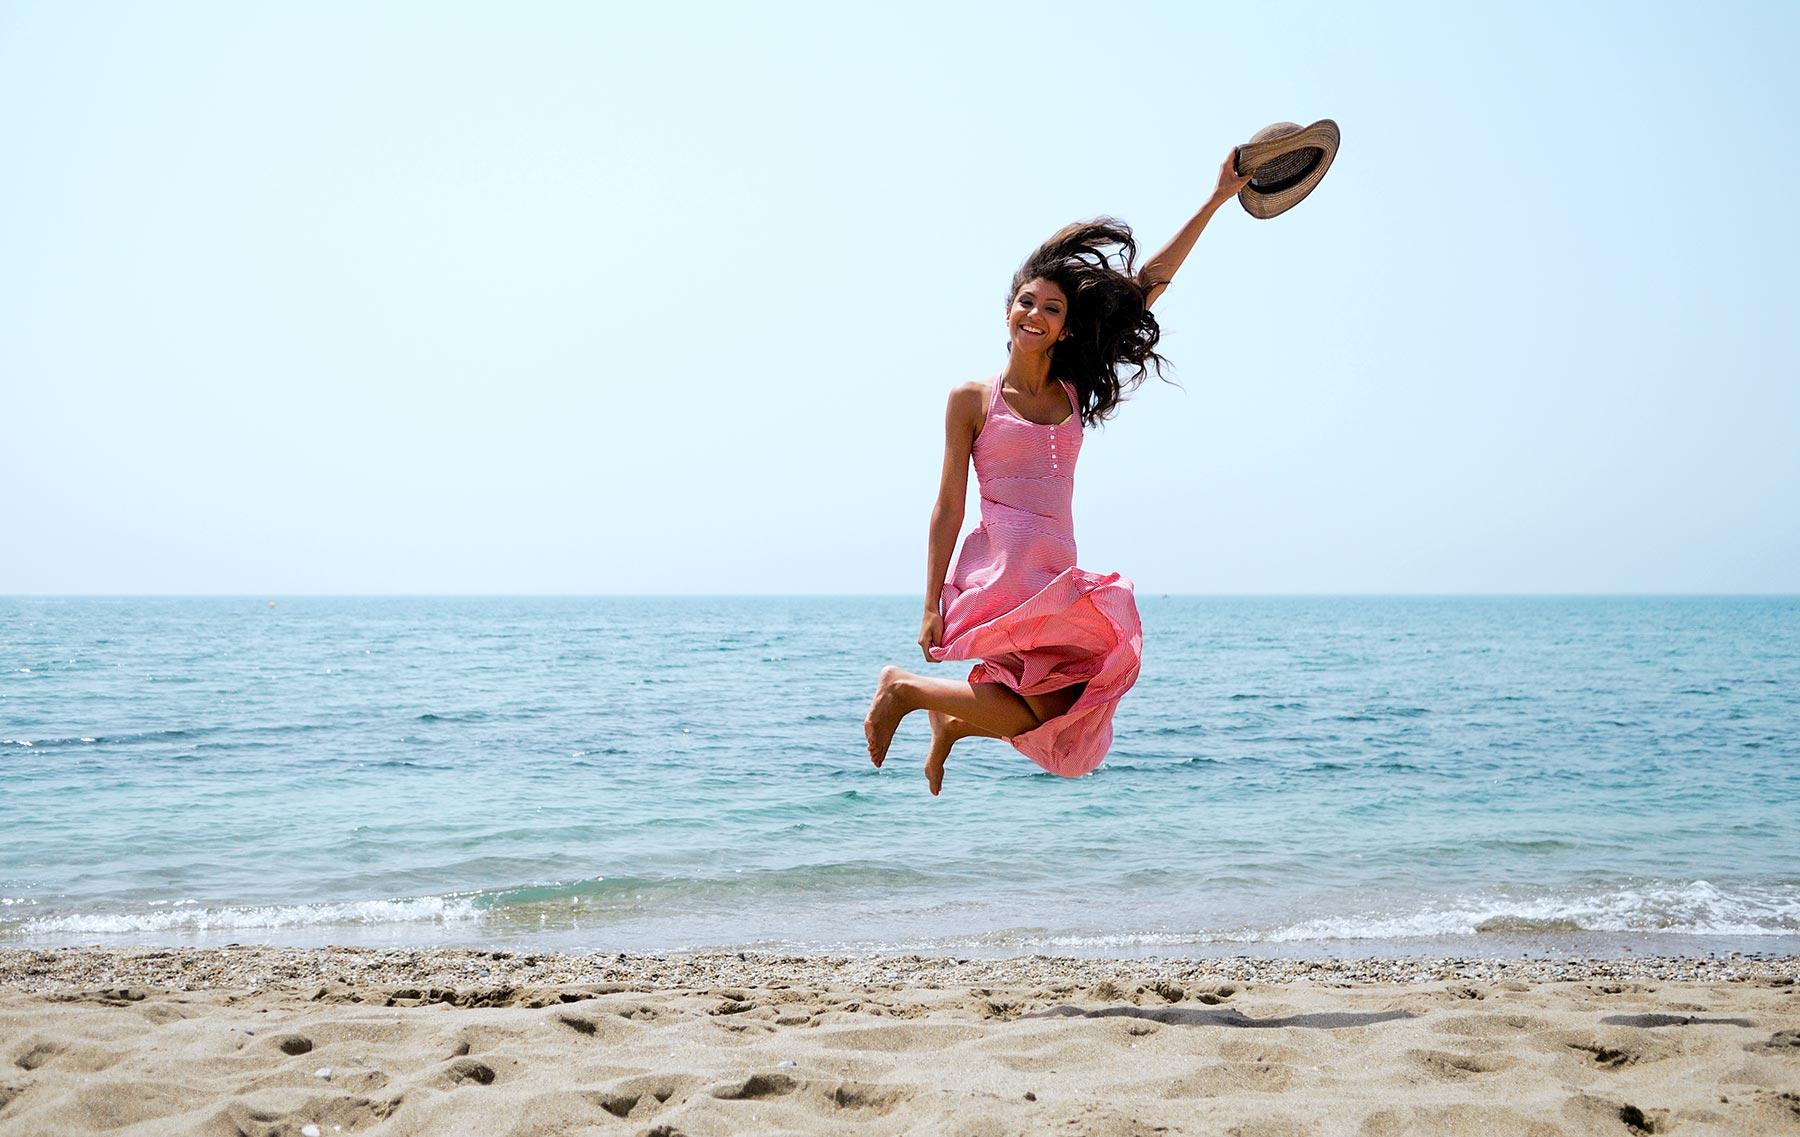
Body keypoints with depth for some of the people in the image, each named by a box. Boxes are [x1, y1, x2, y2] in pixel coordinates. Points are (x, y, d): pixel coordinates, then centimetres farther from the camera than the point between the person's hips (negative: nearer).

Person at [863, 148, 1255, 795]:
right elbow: (949, 506, 0)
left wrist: (1218, 199, 10)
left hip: (1059, 574, 6)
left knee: (1066, 728, 2)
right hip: (999, 569, -6)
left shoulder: (1074, 394, 11)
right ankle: (904, 688, 4)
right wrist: (931, 605, -4)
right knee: (1051, 717, -13)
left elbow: (1148, 285, 10)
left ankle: (956, 723, 27)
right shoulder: (972, 399, 0)